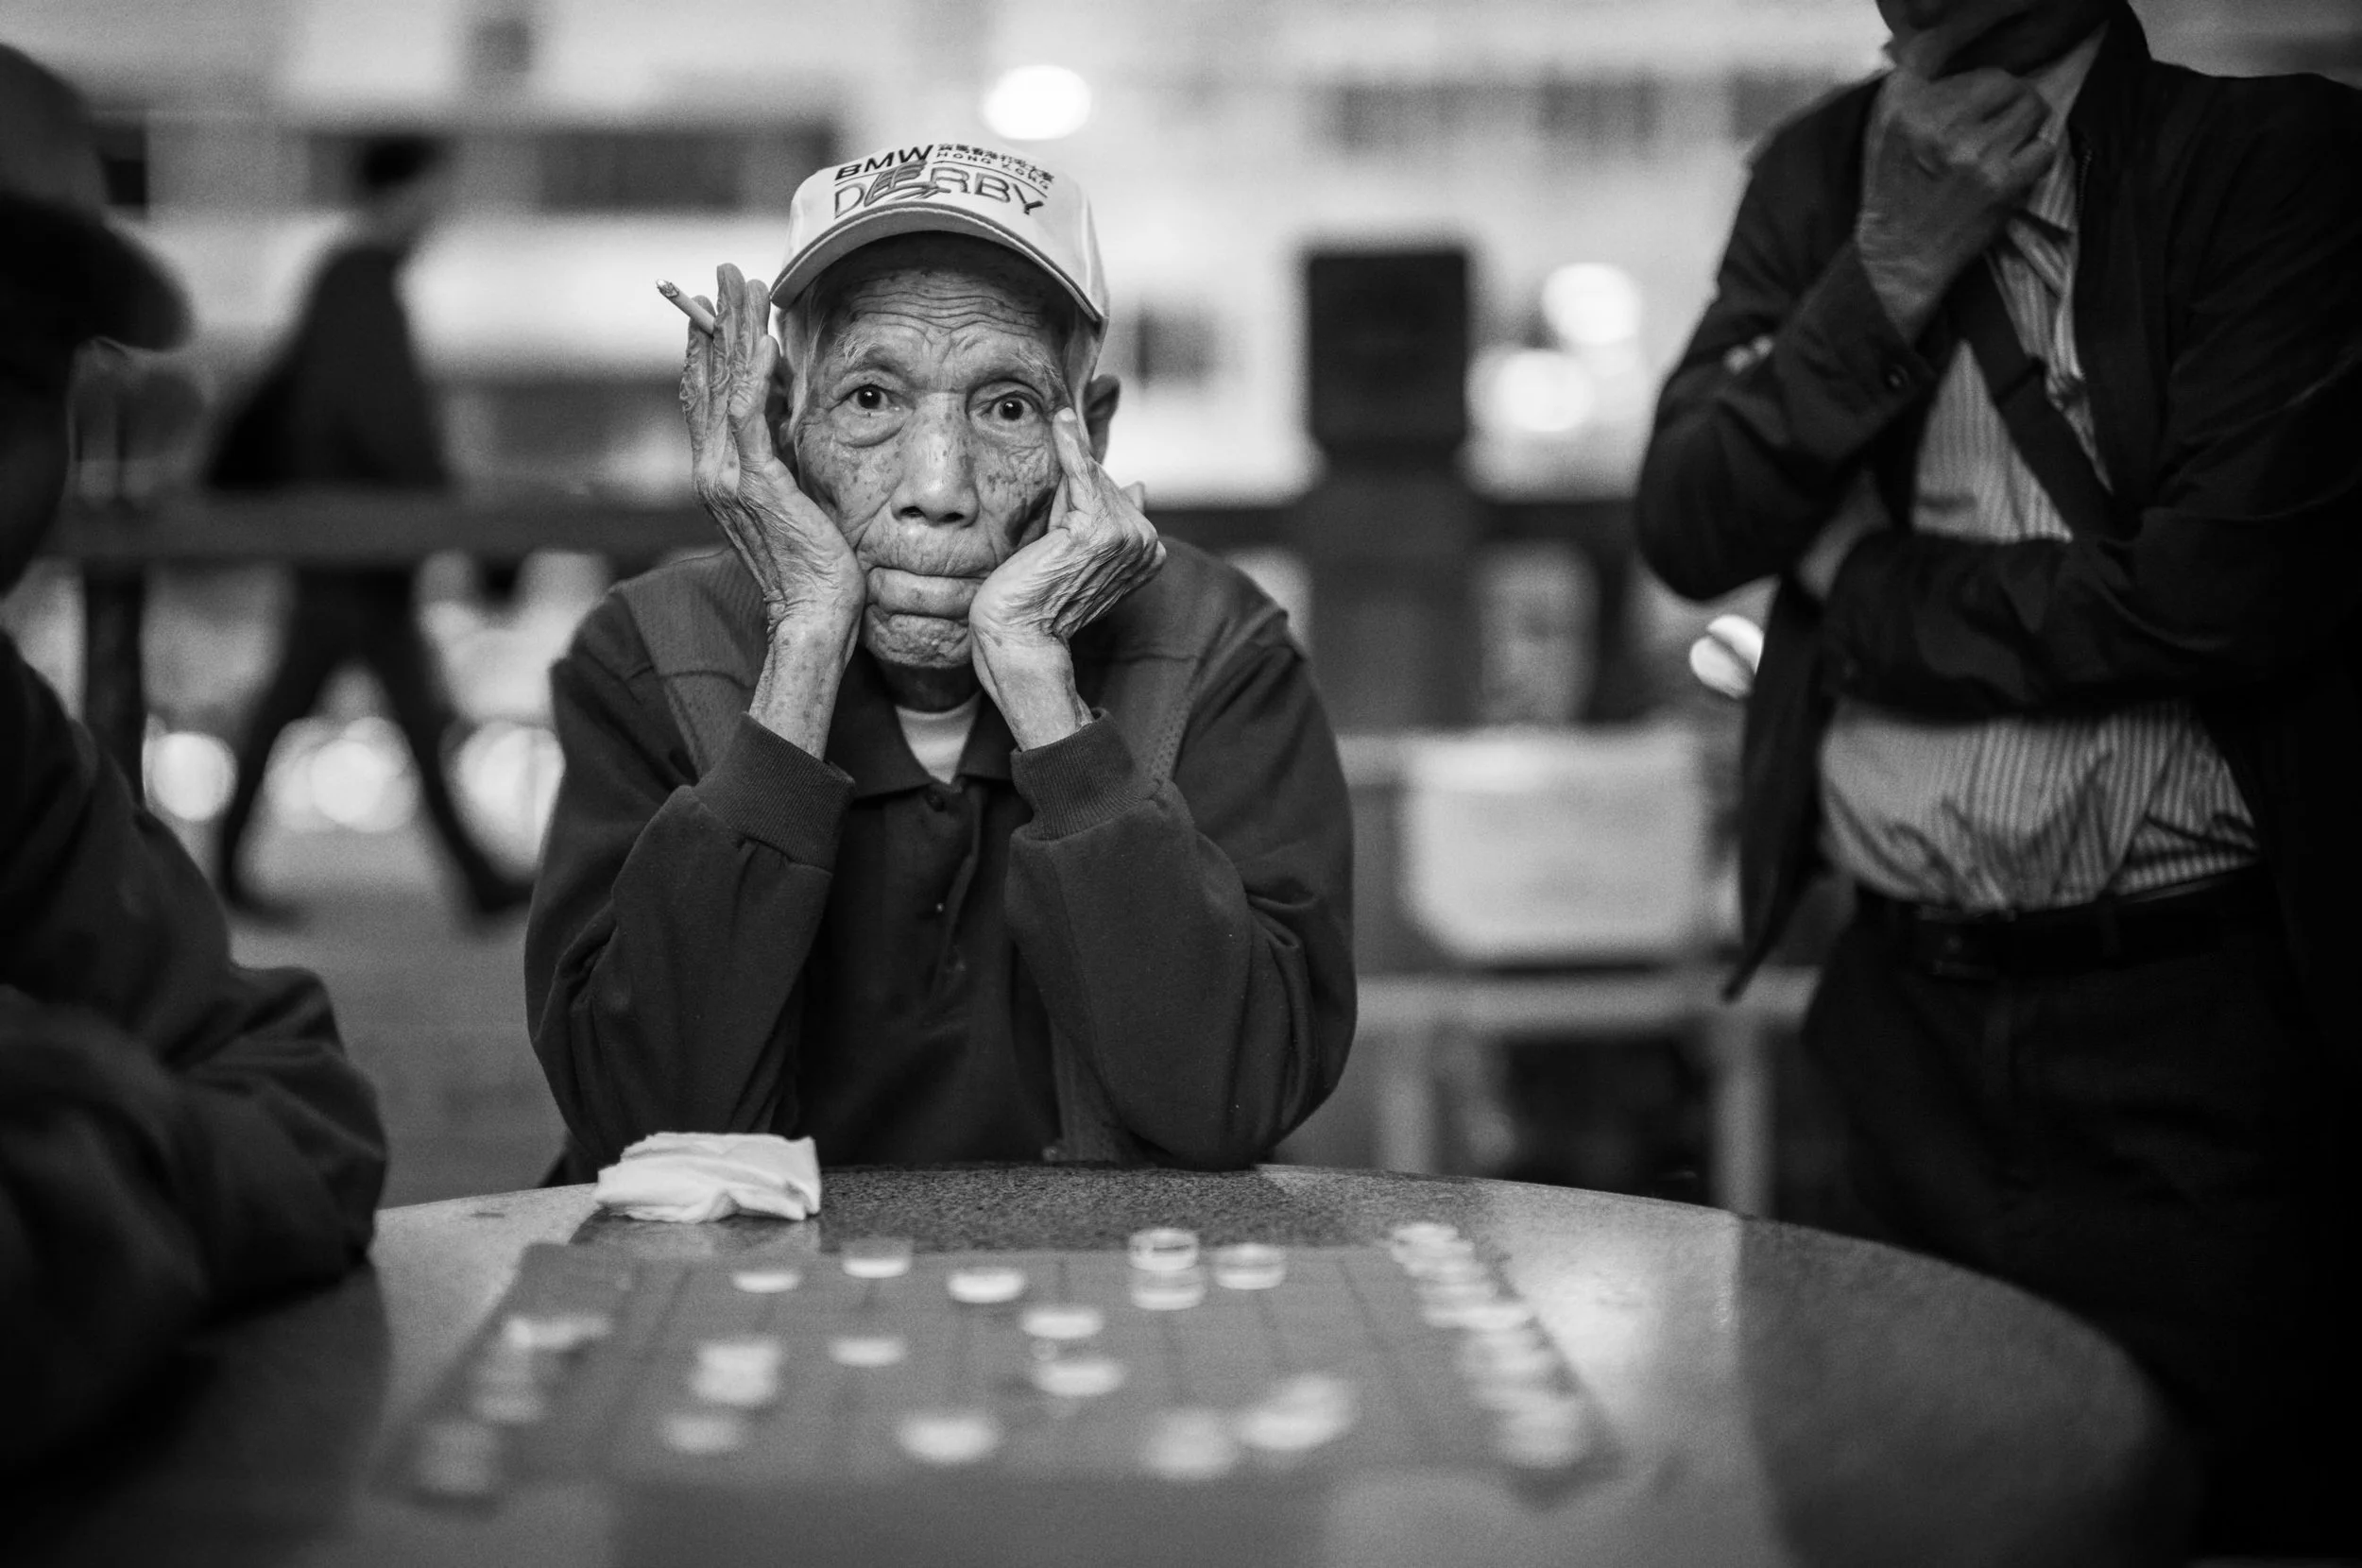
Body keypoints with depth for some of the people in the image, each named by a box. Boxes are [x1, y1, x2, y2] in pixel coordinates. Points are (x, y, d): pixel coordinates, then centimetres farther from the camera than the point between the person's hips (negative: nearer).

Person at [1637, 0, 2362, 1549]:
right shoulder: (1821, 172, 8)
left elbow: (2224, 587, -17)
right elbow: (1688, 526, 0)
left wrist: (1860, 583, -6)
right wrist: (1889, 269, -12)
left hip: (2196, 1019, -4)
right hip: (1910, 1017, 4)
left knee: (2217, 1497, 1)